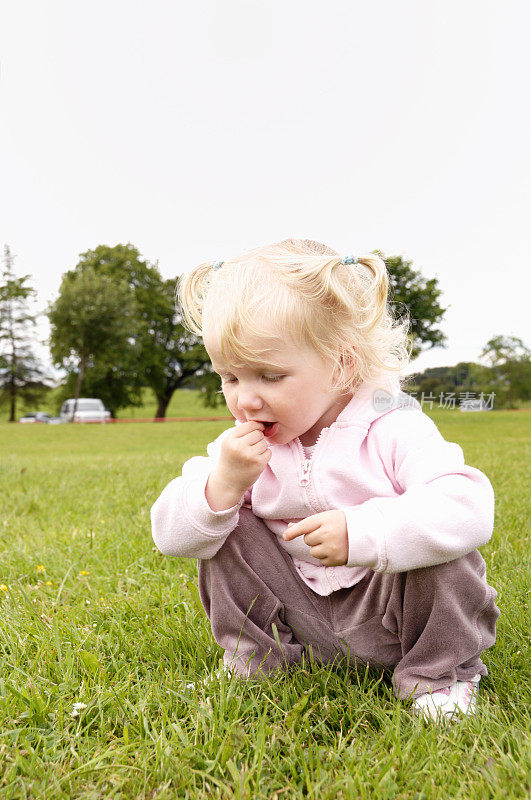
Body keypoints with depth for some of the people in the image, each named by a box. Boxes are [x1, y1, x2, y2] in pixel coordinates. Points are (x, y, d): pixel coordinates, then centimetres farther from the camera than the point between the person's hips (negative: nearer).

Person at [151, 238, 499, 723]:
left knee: (440, 541, -28)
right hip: (301, 615, 3)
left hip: (388, 610, -3)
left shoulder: (393, 430, -20)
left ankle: (440, 673, -4)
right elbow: (170, 535, -10)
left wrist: (363, 533, -42)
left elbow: (471, 508, -34)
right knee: (226, 532, -10)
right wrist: (222, 485, -29)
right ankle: (254, 657, 7)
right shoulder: (241, 448, -6)